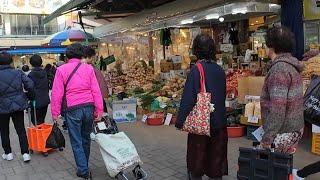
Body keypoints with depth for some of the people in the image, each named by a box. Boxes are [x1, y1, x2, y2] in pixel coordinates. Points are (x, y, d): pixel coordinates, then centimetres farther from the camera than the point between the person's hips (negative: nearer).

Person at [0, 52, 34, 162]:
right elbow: (30, 85, -8)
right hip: (18, 106, 2)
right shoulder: (18, 73, -5)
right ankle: (25, 153, 5)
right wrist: (29, 95, 9)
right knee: (21, 130, 8)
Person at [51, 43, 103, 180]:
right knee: (86, 138, 18)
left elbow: (57, 93, -4)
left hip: (72, 109, -2)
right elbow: (96, 91, -1)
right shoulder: (89, 68, 2)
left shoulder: (61, 70, -1)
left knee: (76, 142, 9)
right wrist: (99, 110, 3)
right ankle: (84, 166, 34)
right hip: (89, 107, 3)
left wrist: (55, 113, 3)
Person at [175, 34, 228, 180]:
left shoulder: (196, 70, -16)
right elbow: (223, 95, 10)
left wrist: (180, 121, -10)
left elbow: (188, 98, -18)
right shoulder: (220, 70, 1)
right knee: (216, 156, 16)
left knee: (197, 156, 13)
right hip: (219, 122, 5)